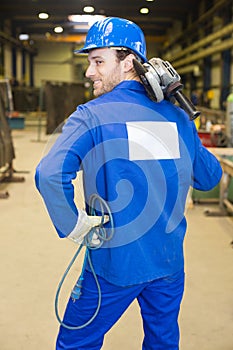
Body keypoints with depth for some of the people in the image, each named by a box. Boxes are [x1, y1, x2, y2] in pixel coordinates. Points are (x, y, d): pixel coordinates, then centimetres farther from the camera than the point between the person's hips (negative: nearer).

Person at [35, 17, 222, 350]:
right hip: (170, 260, 5)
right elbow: (210, 176, 11)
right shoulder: (177, 116, 0)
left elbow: (50, 175, -29)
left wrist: (73, 226, -15)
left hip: (115, 261, -4)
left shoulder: (92, 115, -13)